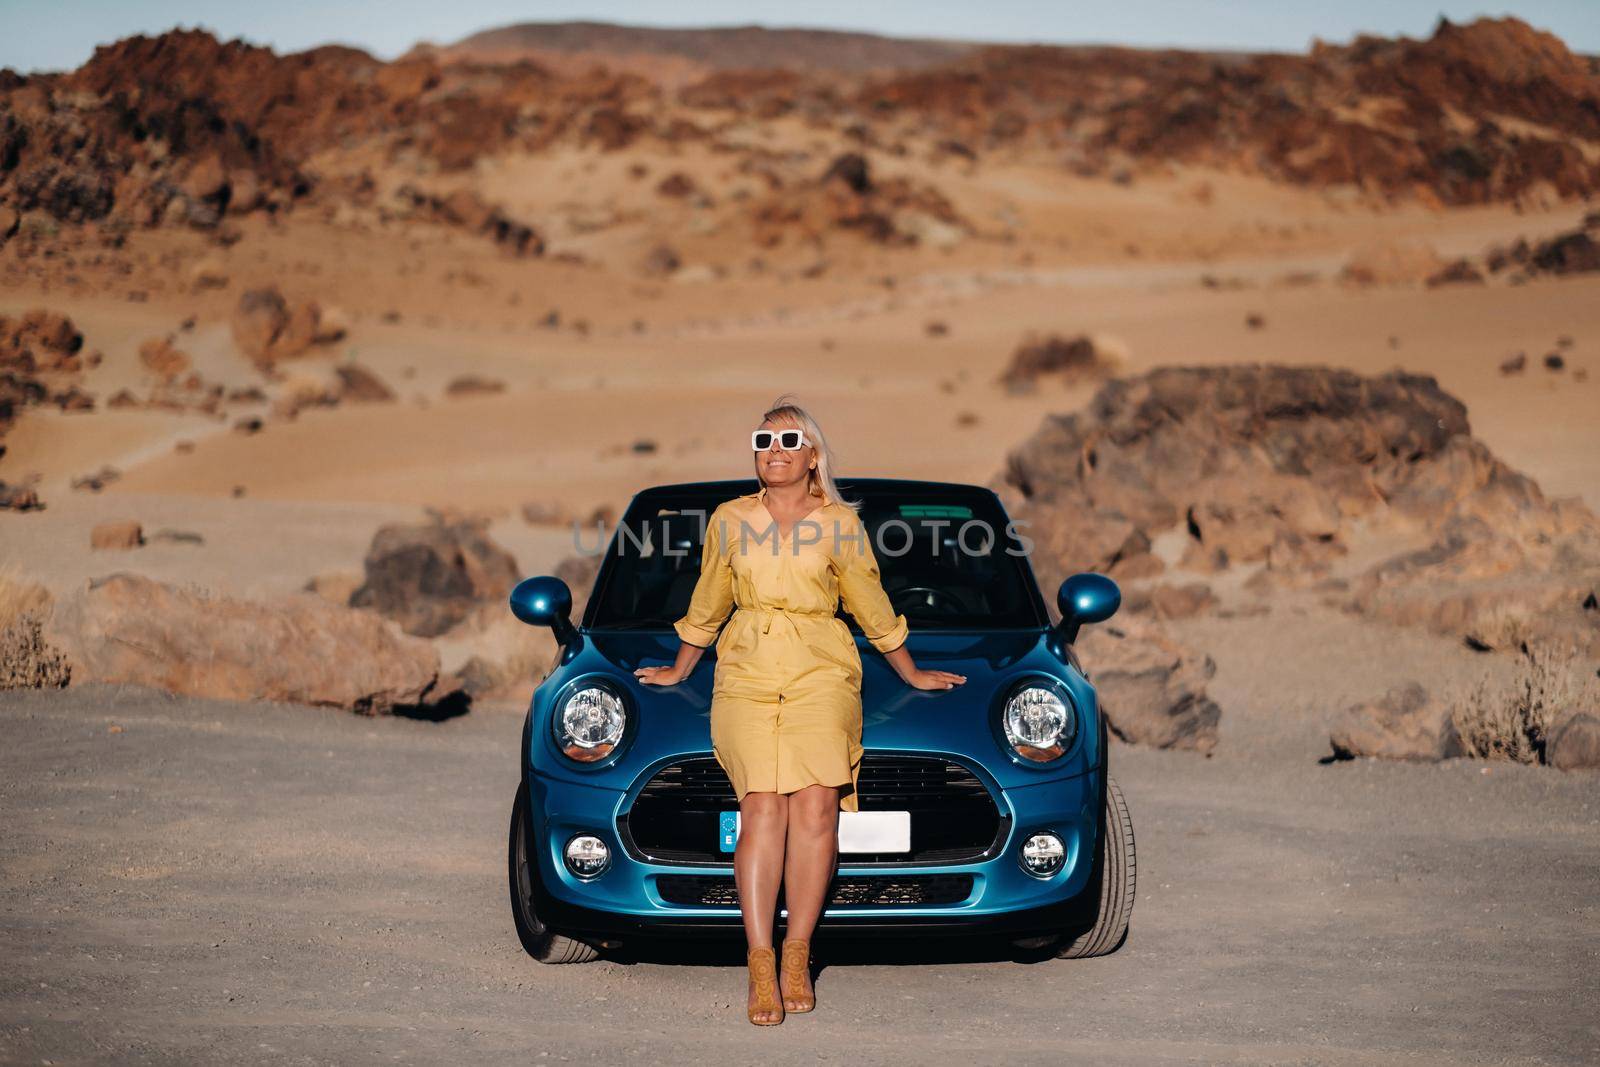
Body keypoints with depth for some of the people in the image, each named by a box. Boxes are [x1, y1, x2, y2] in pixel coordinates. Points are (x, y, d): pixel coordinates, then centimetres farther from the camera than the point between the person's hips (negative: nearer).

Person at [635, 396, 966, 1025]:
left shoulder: (840, 524, 6)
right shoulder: (729, 520, 10)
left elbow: (871, 606, 18)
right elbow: (707, 604, 24)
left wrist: (912, 674, 26)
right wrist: (678, 670, 32)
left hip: (822, 672, 0)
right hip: (747, 672, 0)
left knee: (816, 806, -17)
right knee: (763, 807, -16)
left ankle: (797, 958, -10)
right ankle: (761, 968, -20)